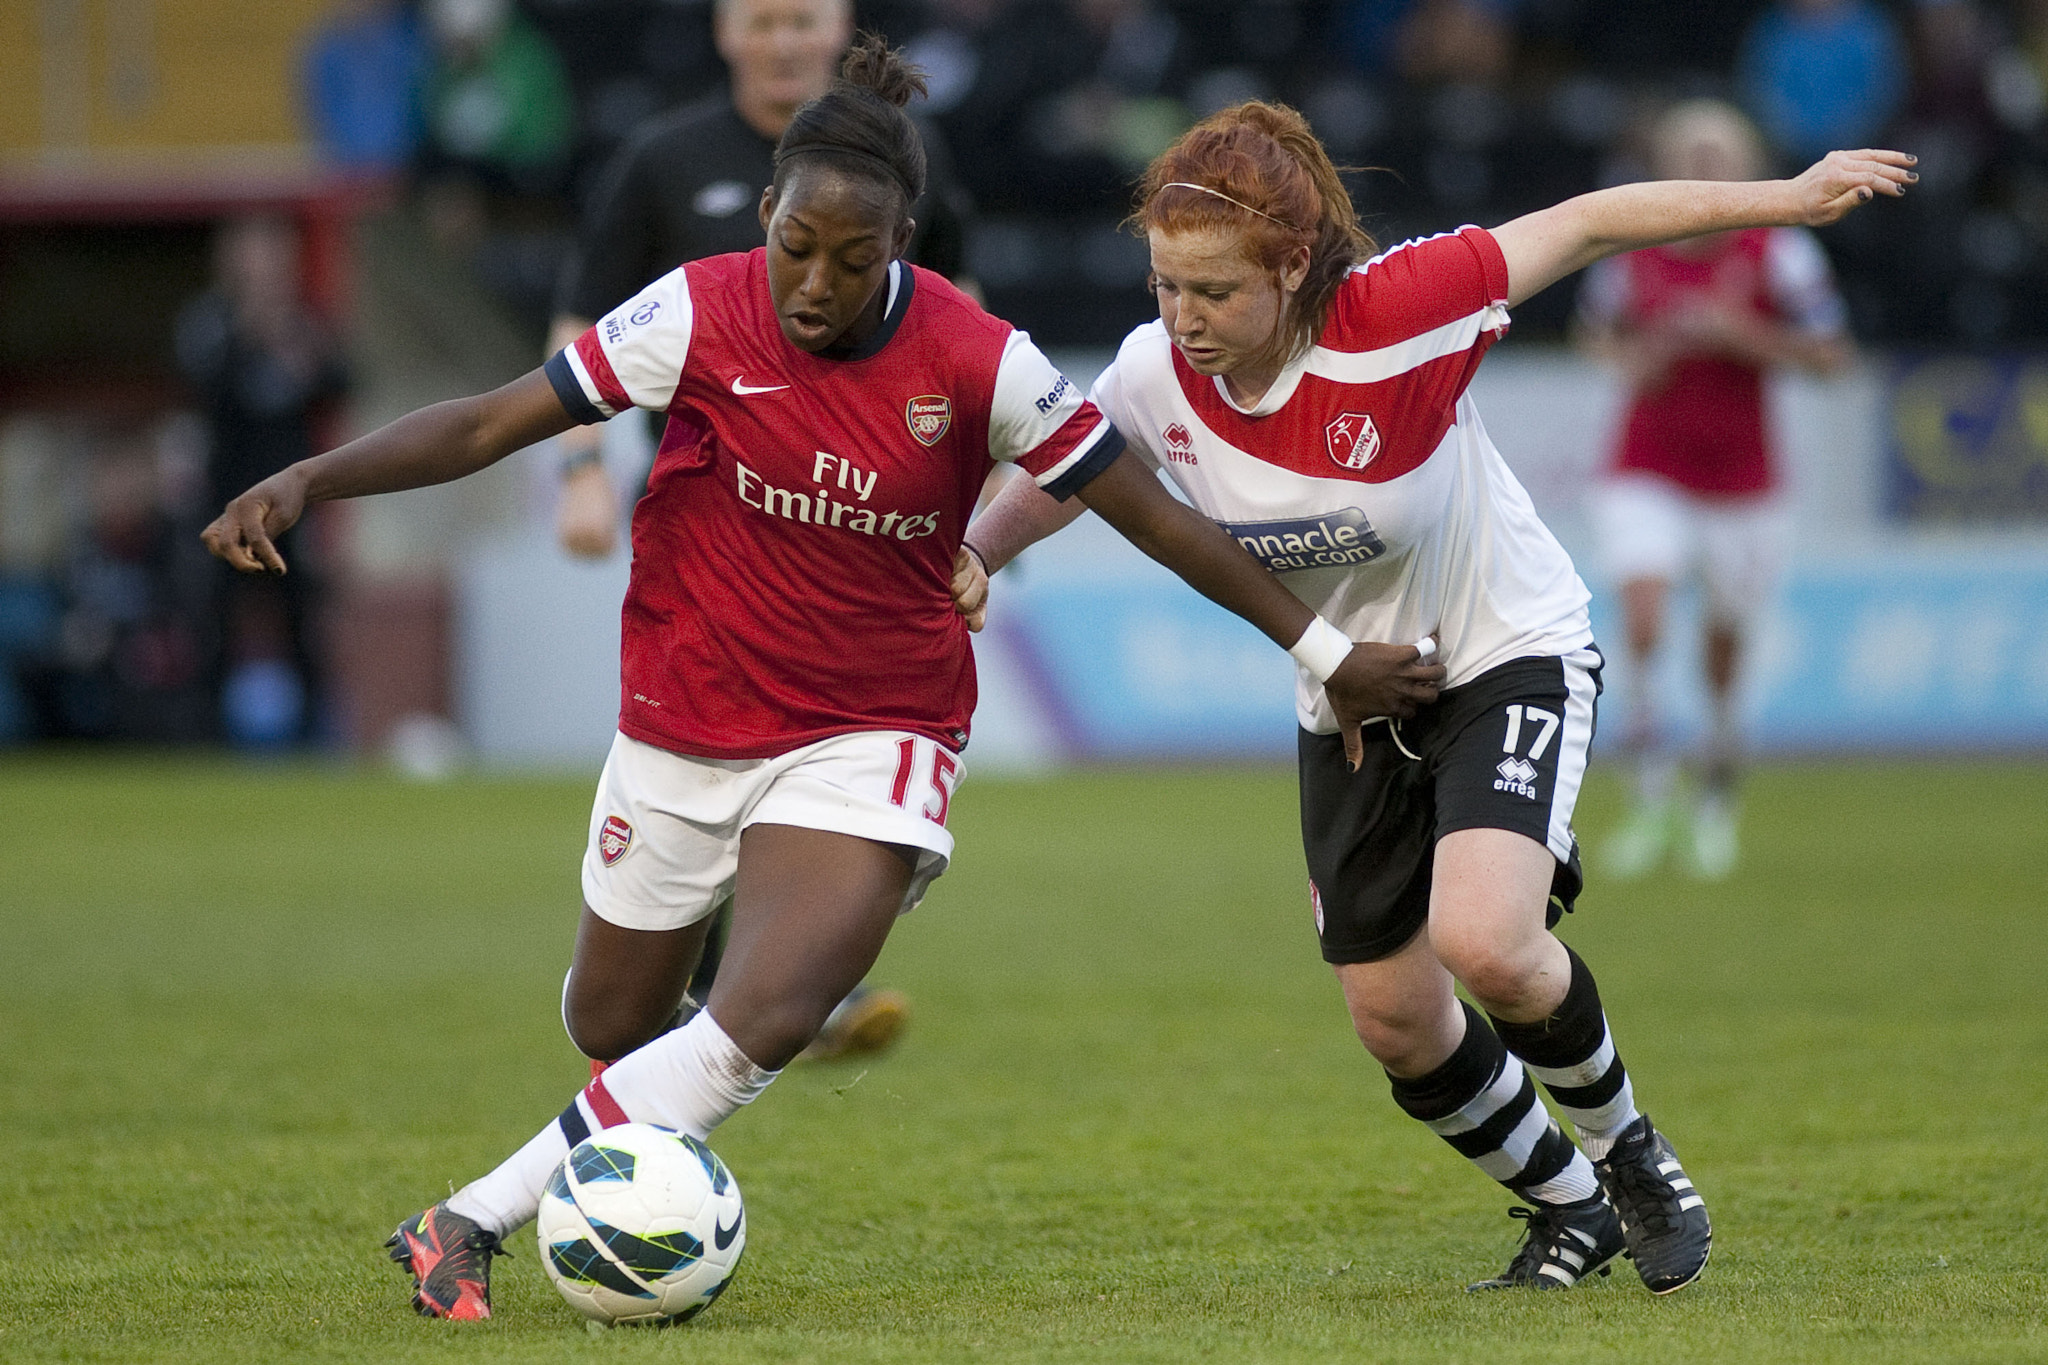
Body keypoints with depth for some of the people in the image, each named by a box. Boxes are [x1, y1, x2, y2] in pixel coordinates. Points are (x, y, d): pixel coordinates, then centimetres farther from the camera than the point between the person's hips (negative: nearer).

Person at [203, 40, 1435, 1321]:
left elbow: (1158, 515, -5)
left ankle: (472, 1223, -18)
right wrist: (308, 481, -23)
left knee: (760, 1028, -24)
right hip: (683, 726, 2)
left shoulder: (979, 362, -15)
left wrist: (1329, 652, -1)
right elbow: (490, 424, -10)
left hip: (871, 740, -2)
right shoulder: (701, 315, -14)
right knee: (613, 1026, 15)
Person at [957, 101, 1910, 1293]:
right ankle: (1572, 1210, 33)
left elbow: (1586, 225, -19)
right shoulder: (1157, 377, -16)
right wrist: (975, 552, -11)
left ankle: (1624, 1147, 2)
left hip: (1509, 652, -5)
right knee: (1396, 1021, 6)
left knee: (1481, 942, -27)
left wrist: (1793, 199, -18)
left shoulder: (1394, 312, -29)